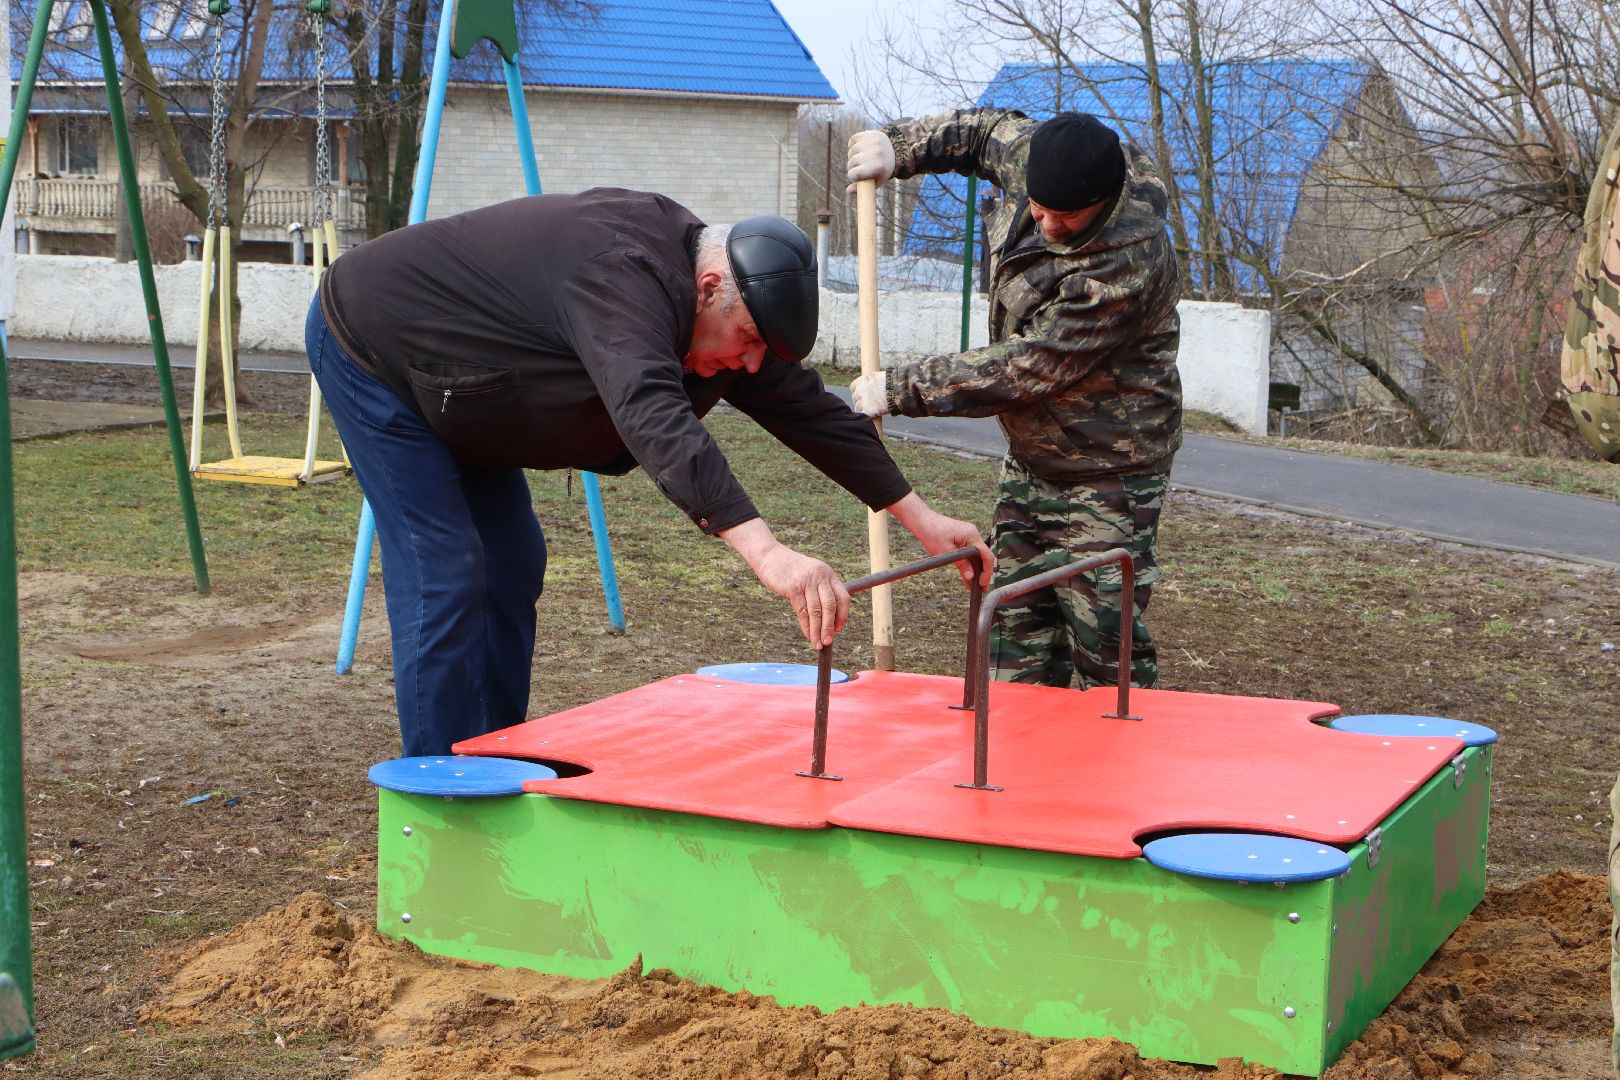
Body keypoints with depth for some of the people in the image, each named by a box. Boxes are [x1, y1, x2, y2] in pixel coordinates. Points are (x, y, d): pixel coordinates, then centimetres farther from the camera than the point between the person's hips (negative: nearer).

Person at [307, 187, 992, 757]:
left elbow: (807, 408, 2)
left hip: (454, 393, 10)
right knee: (443, 574, -14)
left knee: (512, 564, 11)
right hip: (366, 344, -10)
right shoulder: (623, 276, -37)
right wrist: (767, 553, -63)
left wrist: (919, 517, 1)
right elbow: (656, 420, -53)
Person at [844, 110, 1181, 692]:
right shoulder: (1033, 154, -8)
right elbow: (987, 129, 18)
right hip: (1028, 462, 8)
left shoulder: (1125, 265, -31)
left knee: (1106, 648, -7)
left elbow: (1028, 370, -27)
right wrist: (899, 146, 3)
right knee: (1017, 638, 10)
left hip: (1106, 477, -8)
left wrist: (901, 389, -21)